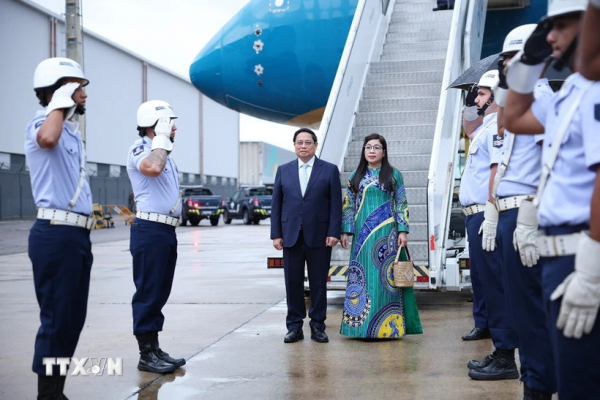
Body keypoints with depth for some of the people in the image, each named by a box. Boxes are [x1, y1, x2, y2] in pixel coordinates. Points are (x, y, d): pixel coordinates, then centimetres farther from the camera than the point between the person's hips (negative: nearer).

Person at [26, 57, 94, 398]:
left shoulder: (72, 130, 20)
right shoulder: (41, 123, -9)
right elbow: (47, 139, -35)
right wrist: (61, 102, -19)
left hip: (78, 234, 9)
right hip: (56, 234, -9)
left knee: (73, 318, 13)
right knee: (56, 319, -4)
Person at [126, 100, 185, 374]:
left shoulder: (162, 153, 21)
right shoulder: (140, 149, -9)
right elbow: (152, 167, -32)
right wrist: (161, 138, -18)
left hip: (167, 230, 9)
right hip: (149, 230, -9)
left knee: (159, 293, 12)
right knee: (148, 293, -4)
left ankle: (154, 349, 20)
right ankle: (146, 355, 2)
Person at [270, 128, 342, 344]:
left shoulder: (330, 170, 3)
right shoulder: (283, 170, 9)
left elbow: (336, 204, -1)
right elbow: (276, 204, 8)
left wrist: (334, 233, -9)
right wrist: (276, 234, 0)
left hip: (319, 236, -2)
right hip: (291, 235, 2)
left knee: (318, 283, 4)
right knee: (293, 282, 4)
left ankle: (318, 326, 15)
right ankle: (294, 327, 14)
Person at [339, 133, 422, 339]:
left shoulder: (393, 174, 4)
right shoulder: (355, 176, 10)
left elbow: (401, 205, 1)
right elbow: (349, 206, 9)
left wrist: (403, 231, -7)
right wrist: (345, 231, 2)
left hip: (386, 234, -2)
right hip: (363, 235, 2)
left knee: (385, 276, -3)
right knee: (363, 277, 2)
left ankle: (387, 325, 4)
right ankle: (362, 323, 10)